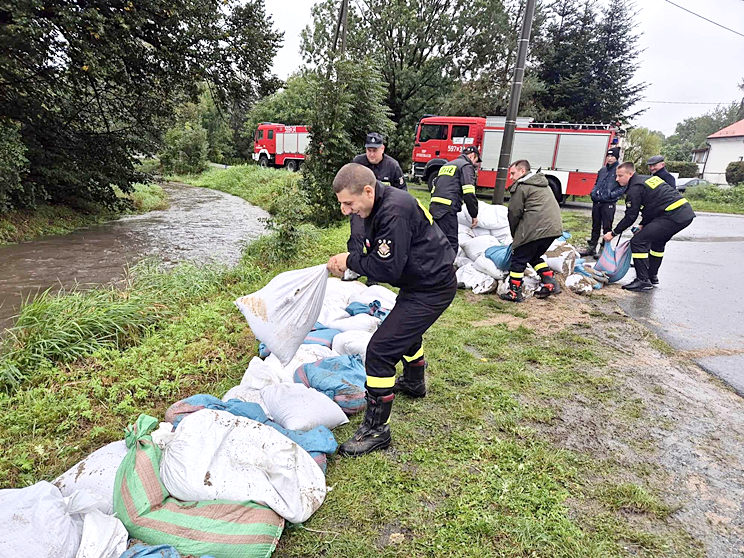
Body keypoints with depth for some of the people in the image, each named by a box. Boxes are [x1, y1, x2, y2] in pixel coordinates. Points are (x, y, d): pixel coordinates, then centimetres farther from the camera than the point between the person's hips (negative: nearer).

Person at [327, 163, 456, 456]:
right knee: (404, 329, 32)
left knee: (381, 349, -12)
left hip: (431, 289, -11)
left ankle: (376, 429, 3)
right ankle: (414, 383, 59)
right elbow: (377, 256, 10)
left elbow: (387, 268, -28)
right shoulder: (380, 205, 3)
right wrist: (347, 261, -5)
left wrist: (350, 261, -15)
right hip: (422, 281, 11)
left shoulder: (394, 212, -29)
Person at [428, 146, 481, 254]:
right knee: (451, 246, -10)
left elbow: (434, 188, 28)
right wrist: (474, 215, -3)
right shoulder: (467, 166, 2)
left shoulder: (446, 165, 29)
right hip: (447, 210, -9)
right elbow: (468, 194, -10)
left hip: (433, 207, 9)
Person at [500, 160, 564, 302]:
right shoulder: (541, 183, 26)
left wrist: (515, 235, 13)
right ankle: (550, 283, 15)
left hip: (536, 229, -9)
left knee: (518, 259, 3)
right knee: (534, 256, 24)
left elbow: (514, 213, -2)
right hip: (553, 227, 9)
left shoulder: (520, 186, -2)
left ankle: (514, 293, 7)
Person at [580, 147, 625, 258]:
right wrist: (593, 192, 7)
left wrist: (611, 195, -18)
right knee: (595, 226, 13)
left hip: (609, 204, -6)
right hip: (597, 202, 6)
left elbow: (623, 188, -8)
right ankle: (592, 247, 20)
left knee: (607, 228, 2)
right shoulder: (602, 170, 13)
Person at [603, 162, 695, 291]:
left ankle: (643, 281, -8)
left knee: (637, 242, -11)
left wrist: (613, 233, 2)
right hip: (687, 212, 10)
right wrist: (643, 225, 25)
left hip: (673, 216, -10)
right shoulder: (649, 179, 21)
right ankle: (652, 276, 38)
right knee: (657, 241, 29)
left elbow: (630, 217, -7)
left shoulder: (635, 188, -8)